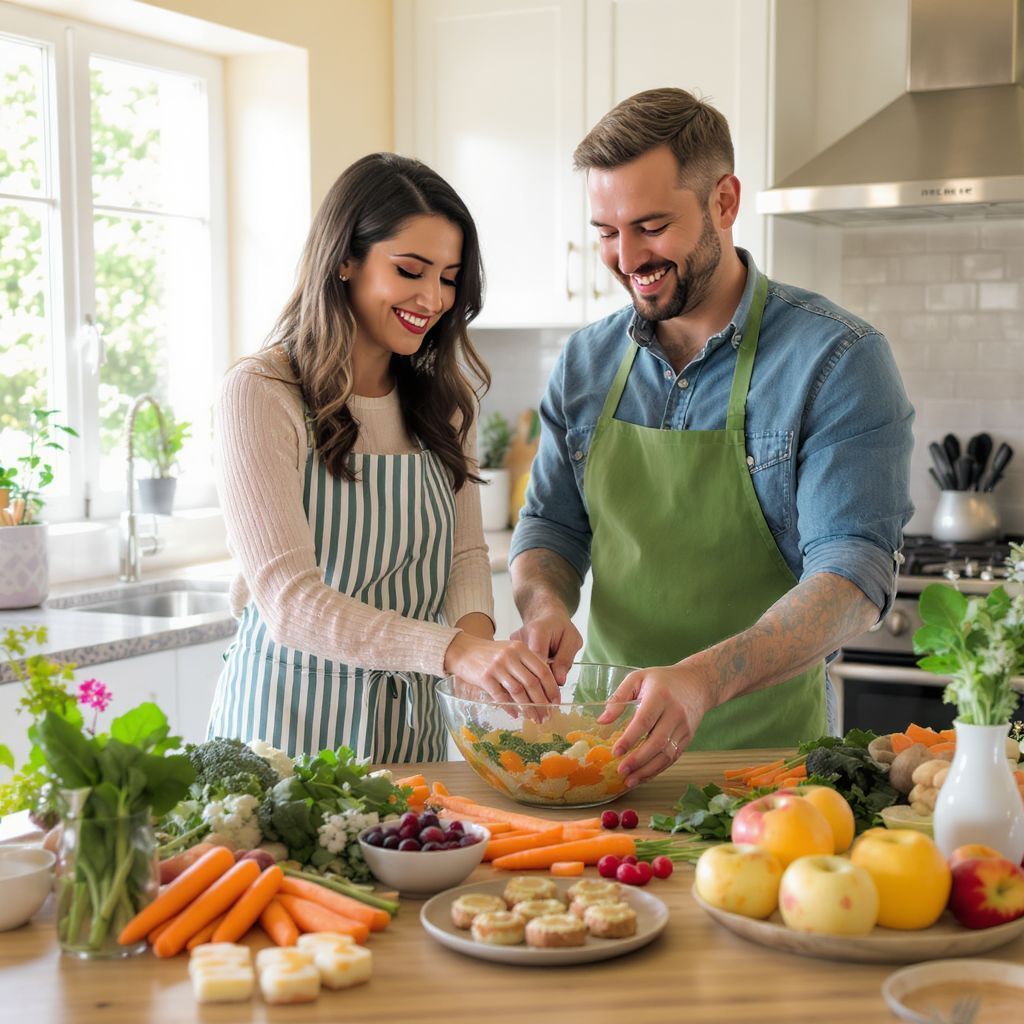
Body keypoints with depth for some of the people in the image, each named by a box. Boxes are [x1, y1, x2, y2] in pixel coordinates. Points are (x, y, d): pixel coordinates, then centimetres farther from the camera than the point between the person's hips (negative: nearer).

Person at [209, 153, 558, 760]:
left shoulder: (444, 396, 5)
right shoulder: (261, 394, -15)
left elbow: (465, 550, 6)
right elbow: (289, 601, -23)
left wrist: (475, 626, -17)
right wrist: (453, 649, -35)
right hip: (290, 720, -5)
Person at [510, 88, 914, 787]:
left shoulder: (838, 361, -9)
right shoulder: (586, 362, 6)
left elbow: (854, 573, -17)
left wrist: (704, 679, -32)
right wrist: (545, 606, -11)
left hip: (765, 749, -3)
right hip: (610, 737, 4)